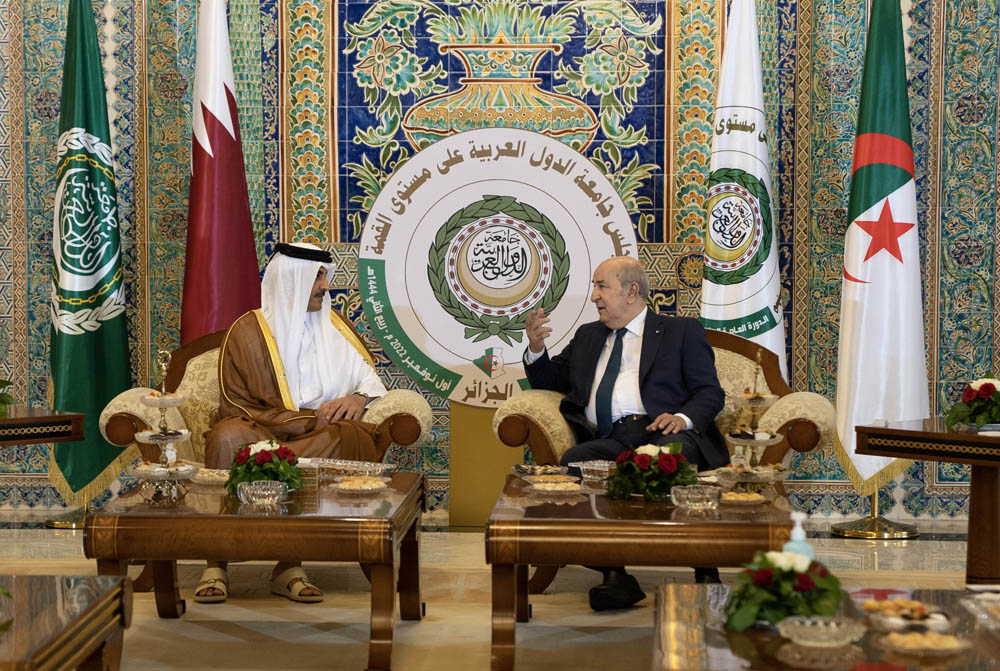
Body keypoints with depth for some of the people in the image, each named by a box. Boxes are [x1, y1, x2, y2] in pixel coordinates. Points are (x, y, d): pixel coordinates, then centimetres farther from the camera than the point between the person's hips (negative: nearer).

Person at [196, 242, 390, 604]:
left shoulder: (331, 327, 15)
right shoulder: (247, 331, 2)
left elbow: (369, 377, 18)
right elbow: (236, 406, -4)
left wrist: (359, 397, -8)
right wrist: (309, 420, -13)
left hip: (318, 436, 2)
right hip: (260, 433, -2)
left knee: (348, 438, -34)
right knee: (227, 436, -36)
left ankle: (289, 565, -33)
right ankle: (216, 567, -33)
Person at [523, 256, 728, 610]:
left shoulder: (682, 331, 18)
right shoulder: (587, 335, 32)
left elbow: (710, 392, 9)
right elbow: (550, 379, 35)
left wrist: (683, 418, -13)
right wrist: (536, 349, 13)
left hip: (661, 432, -3)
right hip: (607, 441, 4)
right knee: (571, 462, -31)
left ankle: (704, 569, -28)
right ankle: (614, 574, -31)